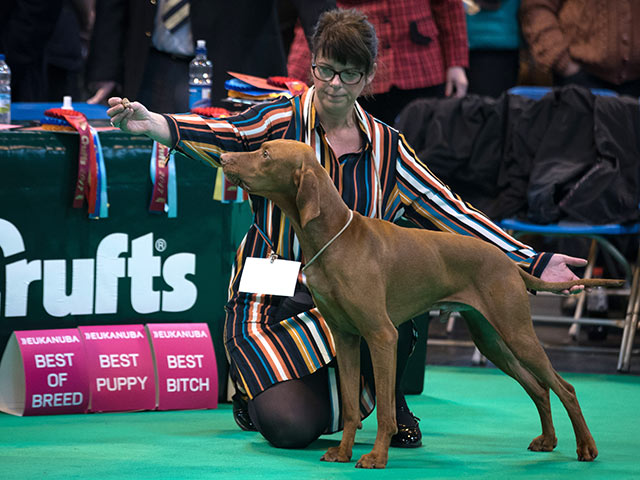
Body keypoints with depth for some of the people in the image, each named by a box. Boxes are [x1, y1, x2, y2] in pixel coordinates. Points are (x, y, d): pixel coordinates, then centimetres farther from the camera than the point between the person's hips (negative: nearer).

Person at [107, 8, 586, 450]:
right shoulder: (281, 121, -4)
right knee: (292, 427, -23)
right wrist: (150, 123, -44)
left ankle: (391, 399, 1)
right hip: (274, 302, -3)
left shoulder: (386, 147, 7)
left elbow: (449, 212, 7)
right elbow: (222, 136, -23)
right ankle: (257, 387, 17)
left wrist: (531, 262, 1)